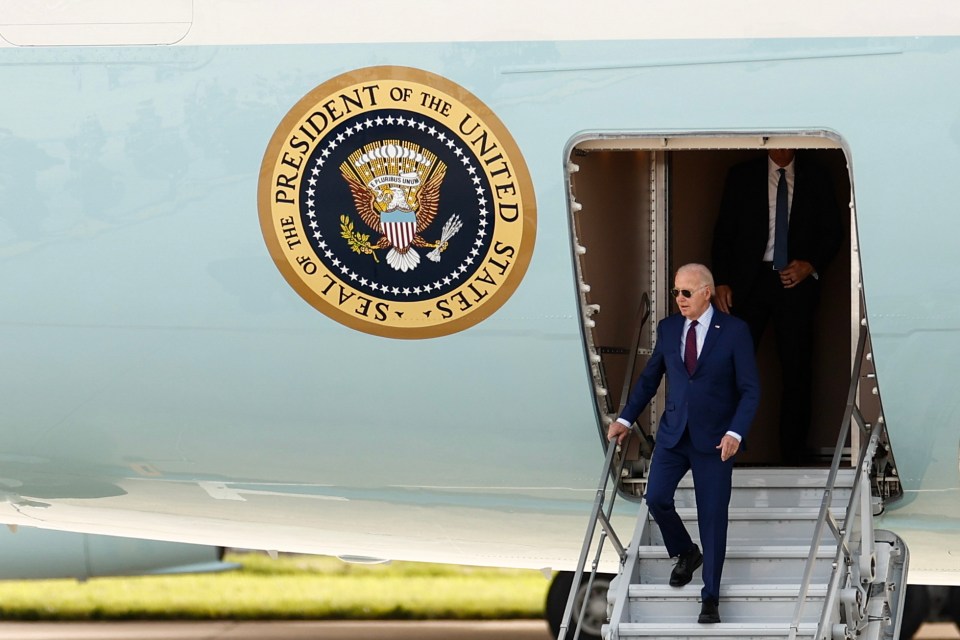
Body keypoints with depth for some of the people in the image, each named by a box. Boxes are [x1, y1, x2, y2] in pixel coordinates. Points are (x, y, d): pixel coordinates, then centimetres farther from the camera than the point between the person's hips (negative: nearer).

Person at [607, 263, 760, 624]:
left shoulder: (734, 331, -9)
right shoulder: (668, 328, 3)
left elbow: (750, 389, -8)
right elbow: (650, 378, 13)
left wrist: (735, 433, -19)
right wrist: (625, 419, 7)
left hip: (715, 439, -4)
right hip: (674, 433, 4)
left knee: (713, 516, -1)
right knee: (656, 498, -8)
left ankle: (711, 597, 9)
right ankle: (685, 554, 22)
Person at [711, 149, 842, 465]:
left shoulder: (816, 179, 7)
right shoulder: (742, 176, 6)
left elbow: (833, 232, 10)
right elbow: (723, 232, 5)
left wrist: (811, 265, -7)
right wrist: (722, 281, -4)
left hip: (798, 280, 1)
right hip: (751, 279, -1)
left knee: (797, 368, 3)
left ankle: (794, 456, 9)